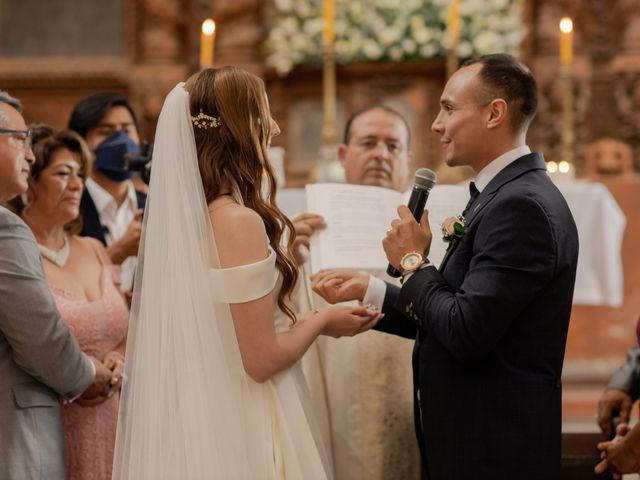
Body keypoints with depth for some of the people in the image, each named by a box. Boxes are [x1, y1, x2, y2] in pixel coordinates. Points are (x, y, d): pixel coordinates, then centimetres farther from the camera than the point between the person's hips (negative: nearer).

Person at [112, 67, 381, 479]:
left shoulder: (183, 214, 5)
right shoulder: (240, 221, -19)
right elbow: (262, 360, -19)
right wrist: (320, 321, -3)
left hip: (194, 411, 8)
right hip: (242, 421, -8)